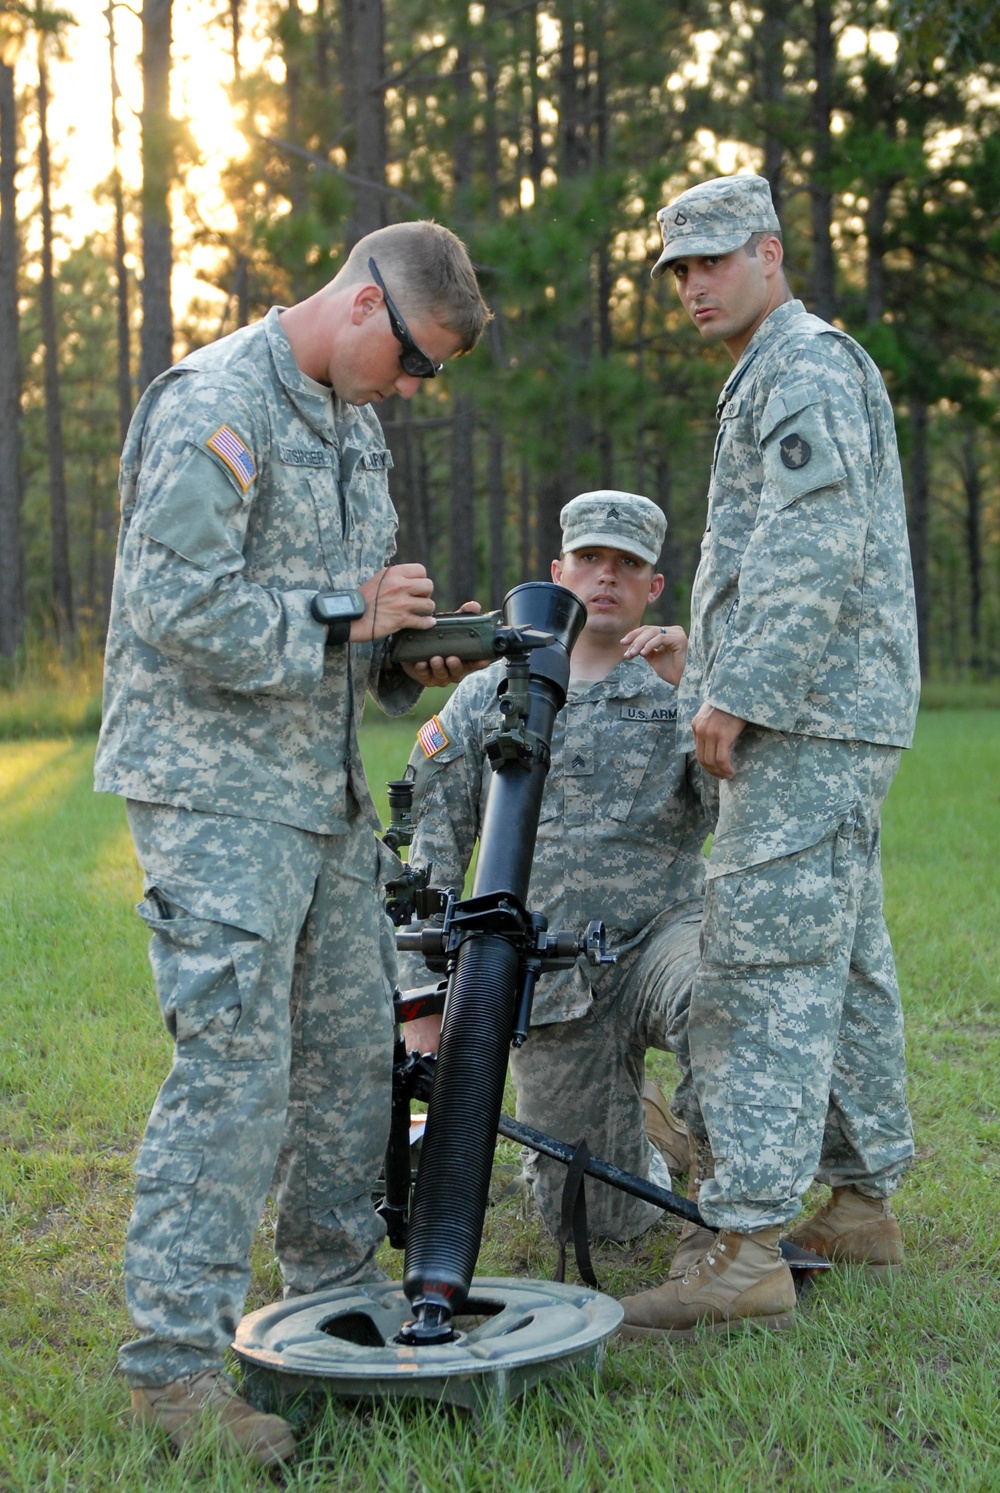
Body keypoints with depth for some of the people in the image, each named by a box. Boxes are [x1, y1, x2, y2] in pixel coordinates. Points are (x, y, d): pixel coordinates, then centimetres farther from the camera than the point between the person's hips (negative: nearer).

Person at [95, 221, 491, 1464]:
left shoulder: (352, 424, 18)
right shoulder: (215, 407, -13)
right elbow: (179, 604, -22)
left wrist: (410, 654, 5)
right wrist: (344, 614, -16)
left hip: (321, 788, 9)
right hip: (214, 788, -9)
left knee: (353, 1047, 12)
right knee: (233, 1061, -12)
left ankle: (336, 1296, 27)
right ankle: (173, 1355, -6)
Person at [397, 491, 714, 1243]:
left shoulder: (681, 686, 7)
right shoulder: (487, 698, 10)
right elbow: (434, 858, 11)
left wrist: (689, 687, -20)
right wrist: (424, 1002, 5)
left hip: (664, 935, -1)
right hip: (548, 979, 2)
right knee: (601, 1219, -2)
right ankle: (635, 1123, 33)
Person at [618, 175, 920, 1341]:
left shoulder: (807, 367, -9)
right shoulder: (778, 378, 25)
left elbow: (818, 549, -21)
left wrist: (737, 693, -22)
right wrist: (715, 666, 23)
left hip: (809, 718, -11)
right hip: (827, 719, 11)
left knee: (764, 964, -16)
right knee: (842, 961, 14)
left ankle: (746, 1252, -18)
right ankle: (863, 1200, 22)